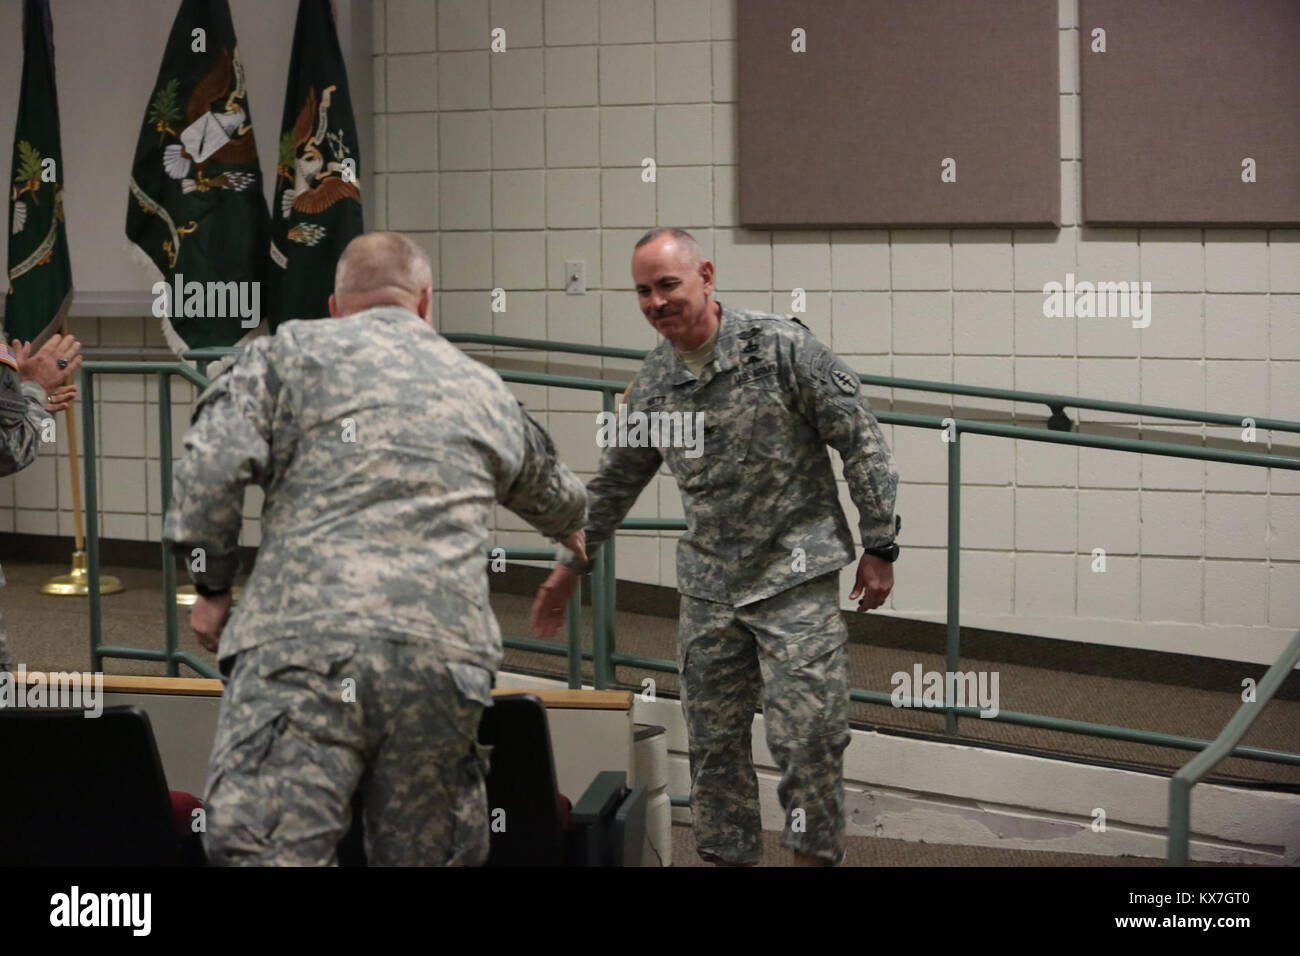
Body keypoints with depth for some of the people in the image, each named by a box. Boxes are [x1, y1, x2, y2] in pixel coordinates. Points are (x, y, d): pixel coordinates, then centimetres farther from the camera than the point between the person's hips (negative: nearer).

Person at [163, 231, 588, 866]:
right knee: (421, 856, 11)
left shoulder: (290, 352, 14)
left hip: (308, 641, -4)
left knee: (265, 849, -10)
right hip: (445, 657, 4)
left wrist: (211, 586, 12)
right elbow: (549, 491, 47)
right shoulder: (484, 389, 28)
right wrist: (573, 530, 71)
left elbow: (213, 466, -1)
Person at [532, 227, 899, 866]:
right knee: (713, 741, 8)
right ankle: (729, 855, 19)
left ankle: (816, 853, 5)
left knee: (807, 735, -8)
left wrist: (879, 547, -8)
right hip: (709, 589, 5)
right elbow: (615, 483, 20)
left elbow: (861, 443, -7)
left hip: (796, 577, -5)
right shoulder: (653, 383, 5)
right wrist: (571, 565, 23)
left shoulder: (781, 348, -10)